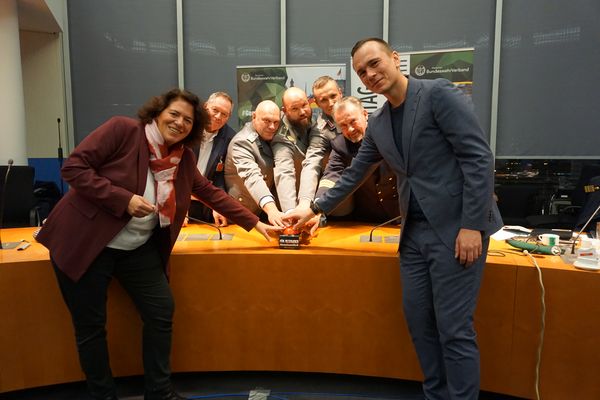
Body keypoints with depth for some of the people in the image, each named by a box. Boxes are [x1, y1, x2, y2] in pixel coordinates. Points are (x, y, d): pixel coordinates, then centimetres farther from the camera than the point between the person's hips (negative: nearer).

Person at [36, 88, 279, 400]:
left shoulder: (183, 157, 3)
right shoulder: (122, 129, -13)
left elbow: (211, 192, 11)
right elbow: (73, 167, -16)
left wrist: (254, 223, 10)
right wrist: (124, 199, -25)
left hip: (138, 247, 5)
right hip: (85, 242, -5)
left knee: (162, 311, 2)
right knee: (91, 326, 4)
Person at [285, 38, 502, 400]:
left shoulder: (440, 93, -8)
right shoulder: (377, 123, 12)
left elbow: (479, 158, -14)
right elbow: (354, 175, 20)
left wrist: (472, 226, -18)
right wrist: (314, 209, 21)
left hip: (456, 230, -6)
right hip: (415, 233, 7)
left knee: (454, 328, -2)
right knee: (419, 321, 12)